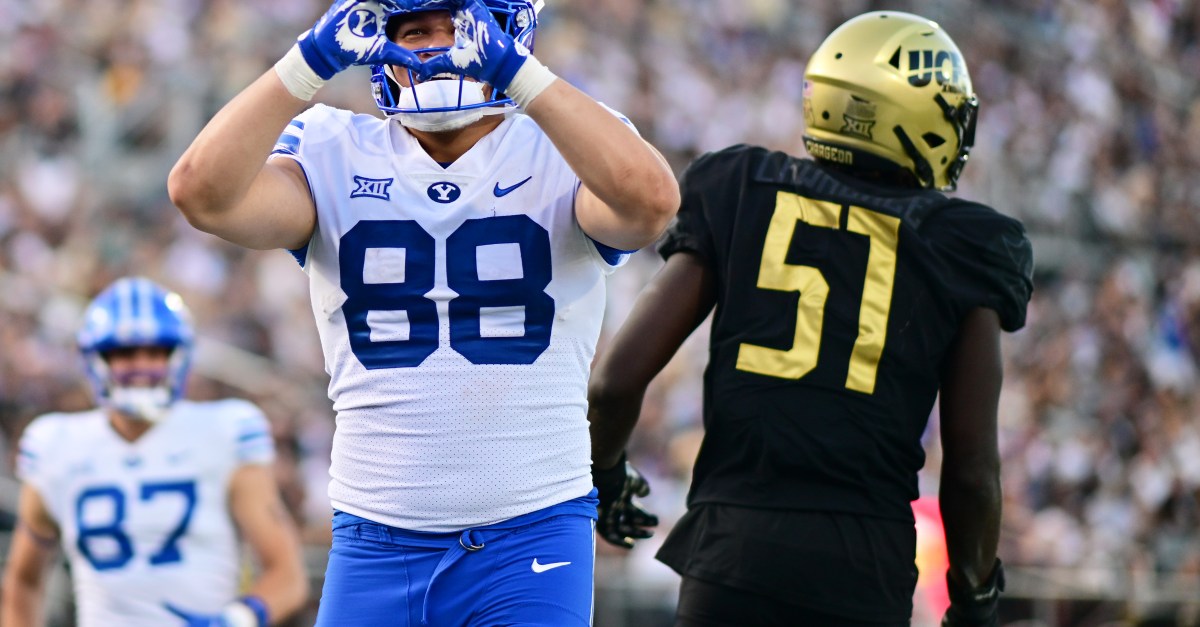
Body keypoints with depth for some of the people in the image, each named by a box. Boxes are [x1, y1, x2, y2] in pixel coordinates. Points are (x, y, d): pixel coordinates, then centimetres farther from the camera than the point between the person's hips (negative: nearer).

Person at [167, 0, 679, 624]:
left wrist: (519, 73, -26)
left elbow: (652, 200, -24)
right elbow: (202, 192, -14)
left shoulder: (562, 155, 0)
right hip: (374, 542, 2)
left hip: (531, 538, -2)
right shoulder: (335, 156, 4)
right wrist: (310, 60, -20)